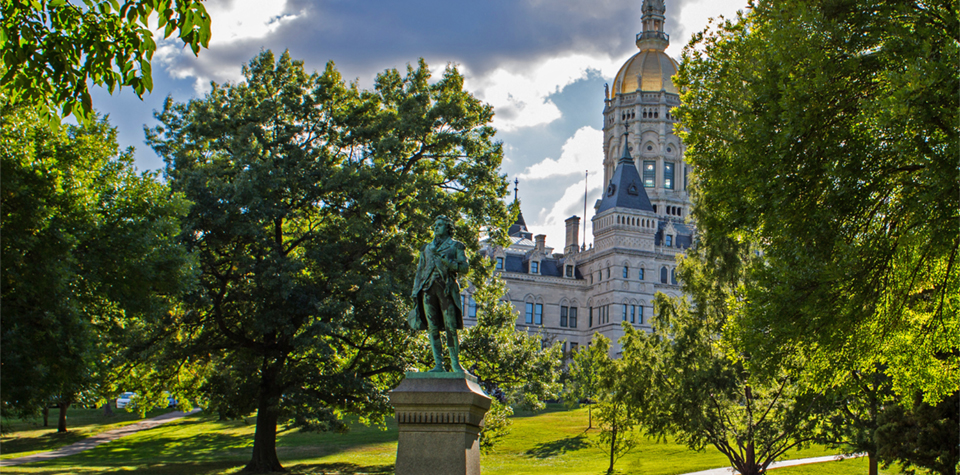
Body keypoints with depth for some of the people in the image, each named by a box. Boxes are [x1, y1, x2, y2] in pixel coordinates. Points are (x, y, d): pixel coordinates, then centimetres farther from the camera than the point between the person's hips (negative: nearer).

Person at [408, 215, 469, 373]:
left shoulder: (456, 246, 13)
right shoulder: (427, 247, 23)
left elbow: (464, 267, 2)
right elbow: (420, 271, 22)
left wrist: (446, 261, -13)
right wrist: (415, 292, 12)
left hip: (446, 288, -3)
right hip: (428, 288, 3)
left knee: (450, 327, -8)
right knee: (432, 327, -3)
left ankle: (455, 364, -4)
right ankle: (438, 364, -2)